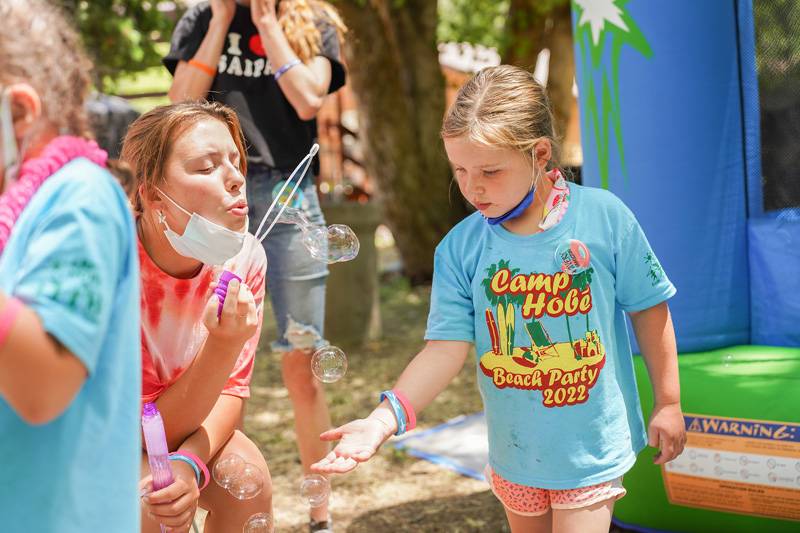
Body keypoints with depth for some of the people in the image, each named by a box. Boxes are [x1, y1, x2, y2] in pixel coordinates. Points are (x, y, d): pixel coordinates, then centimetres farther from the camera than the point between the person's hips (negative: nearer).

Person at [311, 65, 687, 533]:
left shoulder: (604, 217, -14)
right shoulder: (461, 248, -10)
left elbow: (649, 309, -3)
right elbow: (447, 348, -13)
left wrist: (669, 404, 3)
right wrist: (385, 418, -27)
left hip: (591, 445, -3)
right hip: (515, 450, 3)